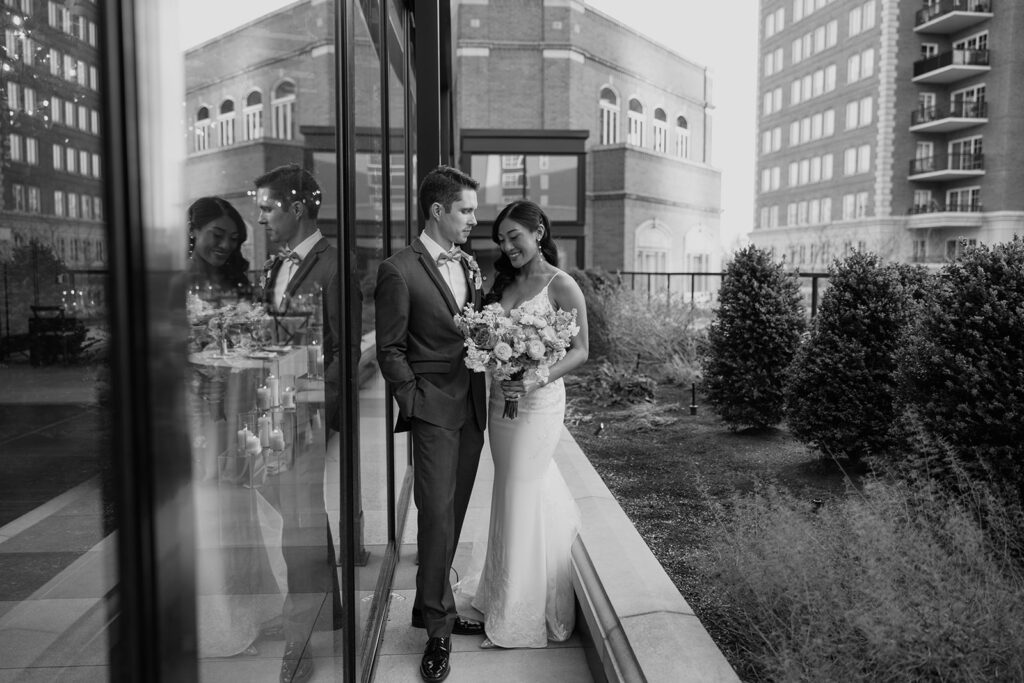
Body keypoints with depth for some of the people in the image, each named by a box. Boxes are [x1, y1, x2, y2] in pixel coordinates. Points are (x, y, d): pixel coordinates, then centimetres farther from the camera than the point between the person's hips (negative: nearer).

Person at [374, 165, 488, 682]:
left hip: (472, 409, 7)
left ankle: (430, 606, 28)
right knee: (437, 515, -5)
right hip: (434, 410, -6)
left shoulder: (470, 266, 14)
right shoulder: (400, 271, -8)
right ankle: (439, 627, 9)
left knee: (452, 515, 13)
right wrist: (415, 402, -11)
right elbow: (390, 350, -7)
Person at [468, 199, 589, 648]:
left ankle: (523, 616, 18)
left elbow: (580, 351, -11)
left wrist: (536, 379, -23)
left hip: (538, 402, -6)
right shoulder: (504, 282, 11)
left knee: (524, 497, 0)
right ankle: (507, 595, 35)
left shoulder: (561, 285, -9)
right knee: (511, 491, 16)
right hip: (501, 398, 6)